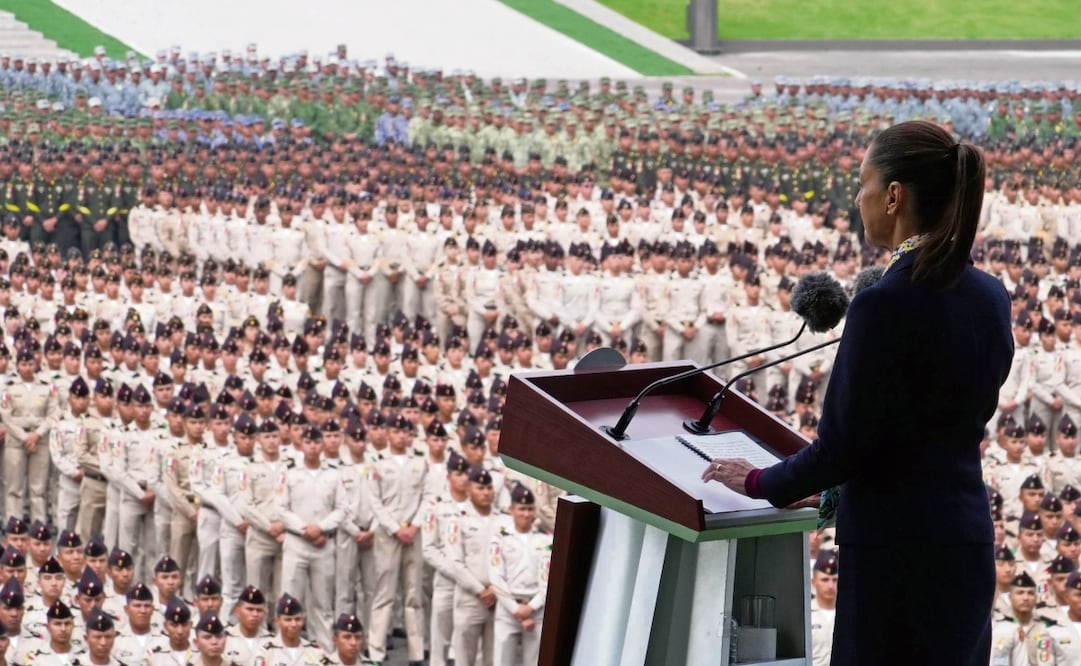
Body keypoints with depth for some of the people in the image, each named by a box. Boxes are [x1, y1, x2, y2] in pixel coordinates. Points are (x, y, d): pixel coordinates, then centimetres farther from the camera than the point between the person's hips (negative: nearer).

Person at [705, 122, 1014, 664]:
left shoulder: (884, 304, -18)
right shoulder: (989, 297, 6)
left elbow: (841, 446, -14)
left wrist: (758, 482, 1)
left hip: (897, 549, -8)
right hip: (969, 539, 8)